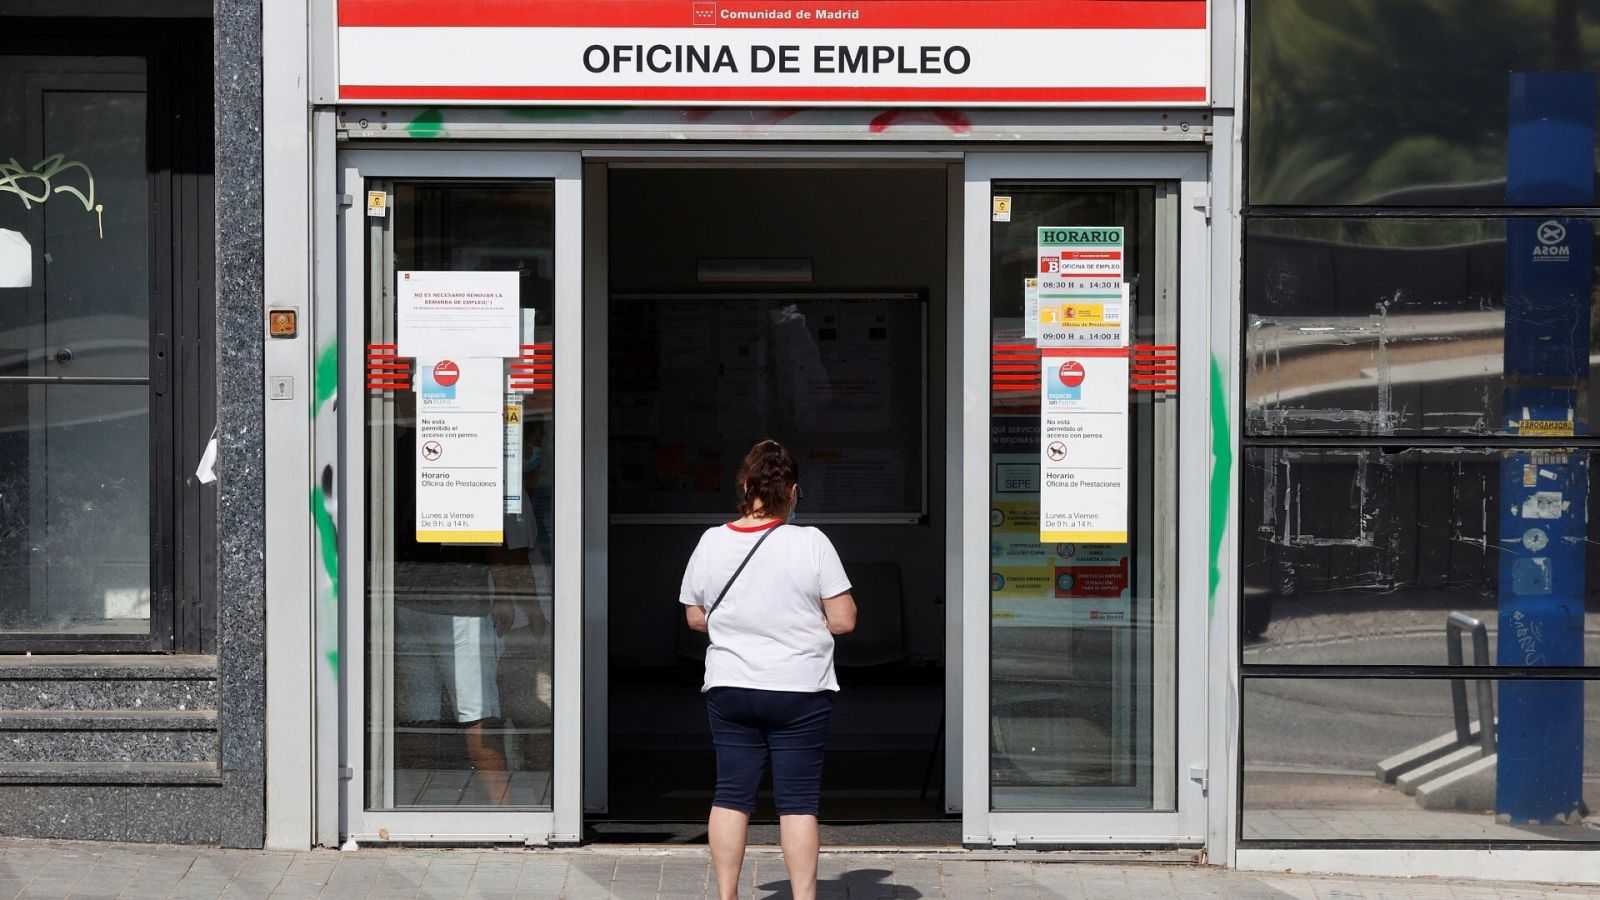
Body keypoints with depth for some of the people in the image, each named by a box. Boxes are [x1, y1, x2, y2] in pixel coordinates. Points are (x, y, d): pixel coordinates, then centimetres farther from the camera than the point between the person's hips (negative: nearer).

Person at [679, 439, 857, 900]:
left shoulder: (711, 542, -1)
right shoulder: (810, 543, -11)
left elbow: (696, 618, 8)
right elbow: (843, 620, -9)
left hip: (728, 689, 3)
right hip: (799, 690, -3)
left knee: (731, 794, 8)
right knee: (797, 800, 2)